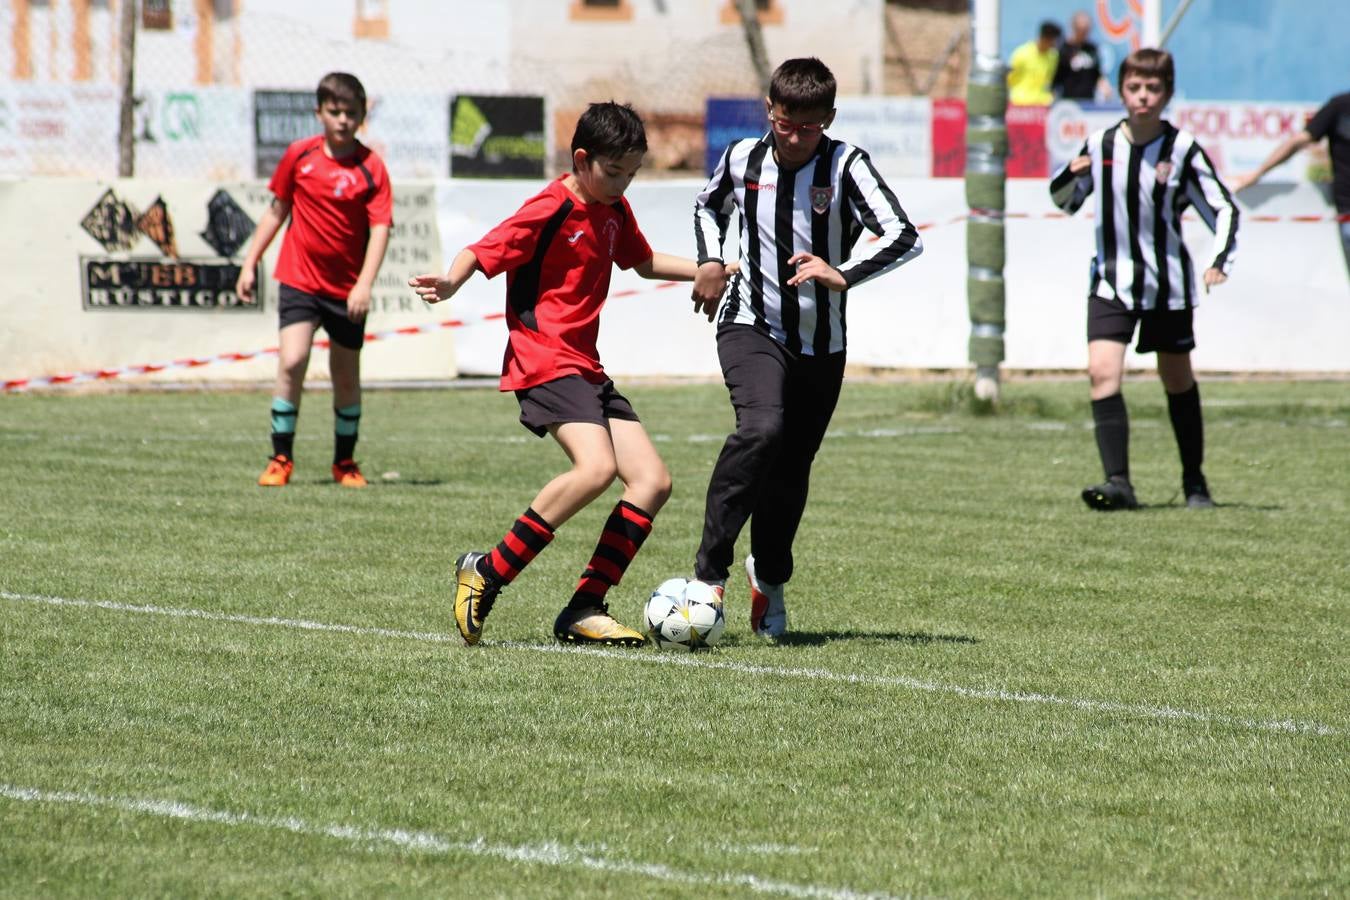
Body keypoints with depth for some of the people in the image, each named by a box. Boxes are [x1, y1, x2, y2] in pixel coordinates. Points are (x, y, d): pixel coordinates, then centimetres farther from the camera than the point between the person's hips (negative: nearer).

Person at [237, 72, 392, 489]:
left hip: (347, 289, 0)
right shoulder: (299, 155, 0)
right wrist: (250, 263, 10)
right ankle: (281, 457, -8)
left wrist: (365, 284, -26)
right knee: (291, 362, -17)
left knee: (347, 376, 10)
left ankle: (345, 462, 27)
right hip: (300, 279, 0)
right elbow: (277, 210, 12)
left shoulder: (371, 168, -8)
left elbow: (380, 228, -14)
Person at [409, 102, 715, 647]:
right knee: (596, 467, -30)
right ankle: (486, 574, -20)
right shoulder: (549, 211, -11)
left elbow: (643, 262, 34)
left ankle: (584, 612, -3)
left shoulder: (614, 211, 15)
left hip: (587, 370, 9)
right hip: (544, 362, -9)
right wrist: (449, 284, -37)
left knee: (653, 482, -2)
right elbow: (482, 254, -17)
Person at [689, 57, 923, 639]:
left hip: (820, 345, 1)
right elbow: (709, 207, 21)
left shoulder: (845, 166, -13)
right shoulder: (743, 158, -3)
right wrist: (710, 262, 4)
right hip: (750, 326, -1)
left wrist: (845, 275, -36)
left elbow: (905, 238, -22)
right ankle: (710, 573, -26)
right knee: (760, 427, -28)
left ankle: (769, 577, 41)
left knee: (791, 469, 11)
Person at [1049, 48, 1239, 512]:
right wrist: (1069, 175, -10)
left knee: (1177, 380, 11)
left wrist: (1218, 261, -20)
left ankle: (1195, 481, 27)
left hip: (1168, 282, -1)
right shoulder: (1101, 144, -2)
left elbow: (1224, 209, -4)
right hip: (1111, 281, 1)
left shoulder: (1182, 149, -9)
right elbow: (1065, 200, 13)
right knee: (1102, 373, -17)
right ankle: (1118, 481, -20)